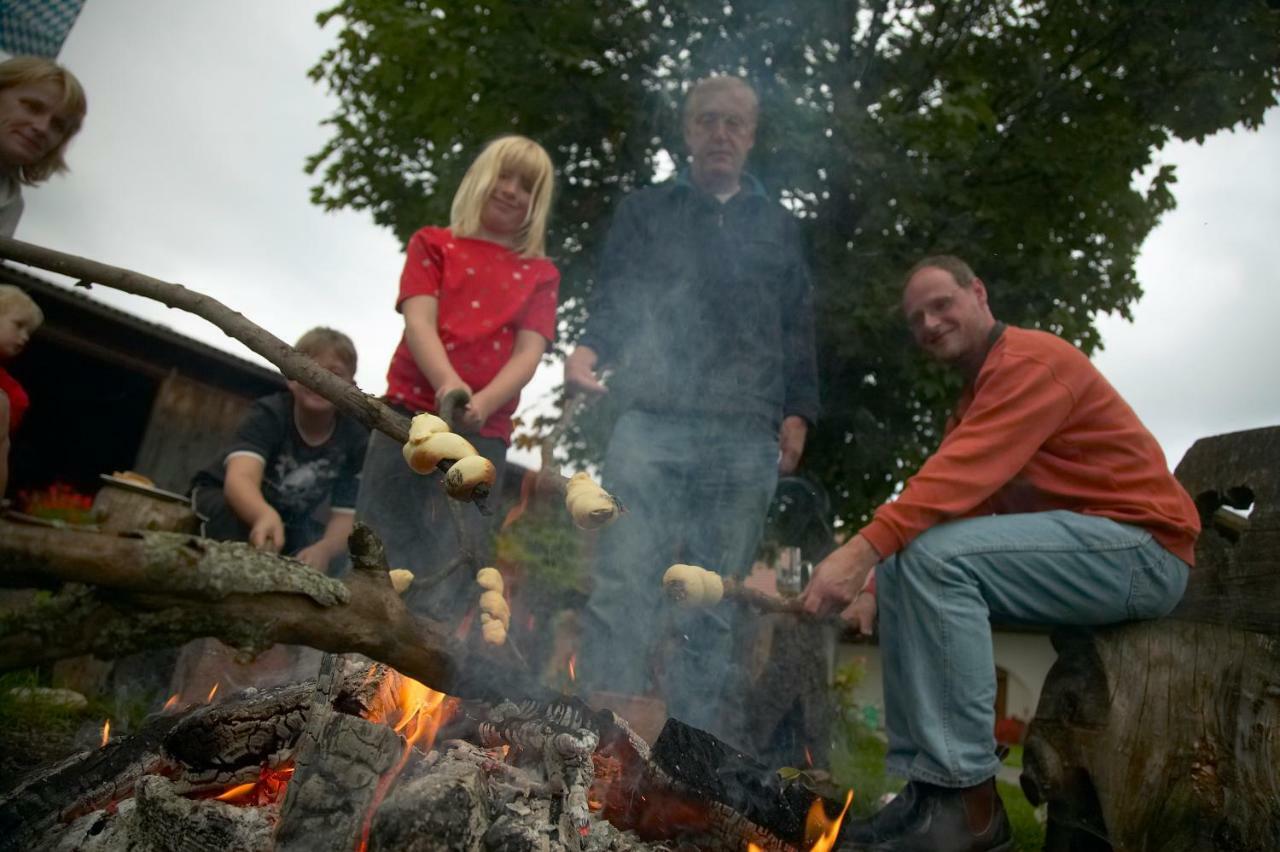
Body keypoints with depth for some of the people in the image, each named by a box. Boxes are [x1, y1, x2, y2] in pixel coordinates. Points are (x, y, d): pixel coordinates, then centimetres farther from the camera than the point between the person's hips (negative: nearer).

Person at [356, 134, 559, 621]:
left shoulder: (541, 274, 14)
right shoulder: (434, 244, 12)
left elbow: (529, 353, 1)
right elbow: (418, 321, -4)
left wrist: (481, 404, -19)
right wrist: (447, 384, -24)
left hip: (483, 433, 1)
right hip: (411, 413, -1)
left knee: (450, 570, -1)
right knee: (383, 550, 0)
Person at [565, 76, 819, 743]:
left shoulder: (778, 227, 24)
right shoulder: (643, 211, 20)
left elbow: (799, 329, 19)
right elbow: (610, 302, 11)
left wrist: (797, 411, 6)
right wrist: (587, 349, -11)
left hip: (745, 440, 2)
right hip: (651, 423, -1)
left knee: (714, 608, 1)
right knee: (622, 591, -10)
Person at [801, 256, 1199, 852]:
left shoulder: (1032, 361, -12)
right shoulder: (974, 398, 19)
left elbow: (962, 478, -27)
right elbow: (941, 498, 9)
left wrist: (860, 551, -34)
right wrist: (873, 580, -4)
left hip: (1140, 547, -9)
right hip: (1078, 546, 10)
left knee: (936, 556, -28)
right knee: (901, 572, -1)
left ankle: (969, 803, -21)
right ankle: (925, 788, -3)